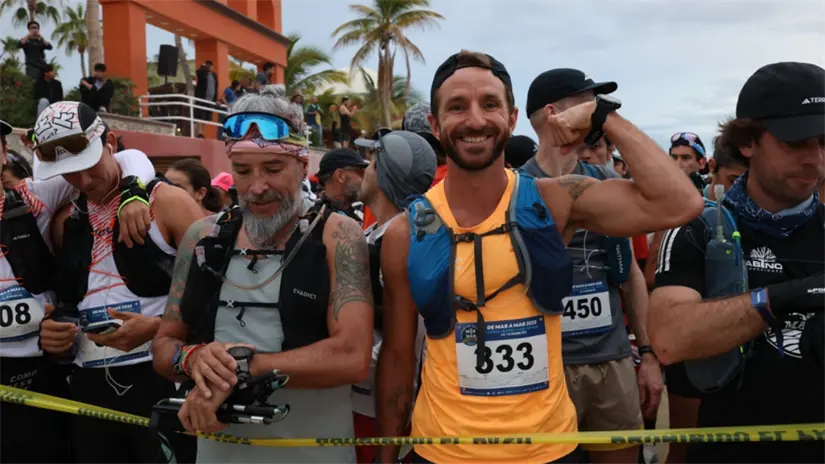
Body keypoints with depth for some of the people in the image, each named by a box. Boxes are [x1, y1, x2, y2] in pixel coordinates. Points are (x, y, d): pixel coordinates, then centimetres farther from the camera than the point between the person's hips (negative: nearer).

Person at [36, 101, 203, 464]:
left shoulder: (166, 202, -6)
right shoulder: (65, 222, 12)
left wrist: (157, 326, -18)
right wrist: (52, 333, 1)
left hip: (160, 381, -5)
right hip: (88, 387, 5)